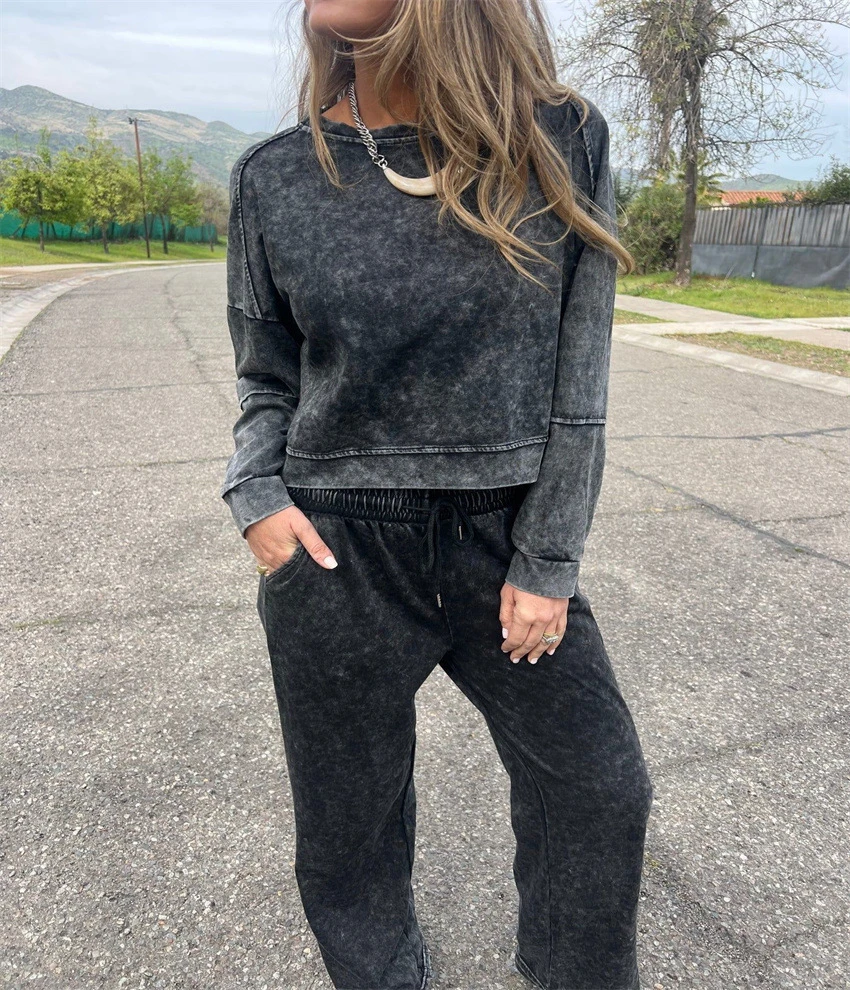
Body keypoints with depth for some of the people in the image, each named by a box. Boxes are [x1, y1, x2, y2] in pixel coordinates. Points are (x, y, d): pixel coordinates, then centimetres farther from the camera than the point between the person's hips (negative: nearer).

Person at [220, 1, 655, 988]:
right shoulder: (275, 175, -2)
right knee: (347, 830, 16)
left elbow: (576, 378, -5)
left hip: (508, 538, 1)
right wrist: (255, 493, -10)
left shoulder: (561, 141, -5)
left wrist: (547, 563, -5)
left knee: (600, 791, 14)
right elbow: (266, 377, 8)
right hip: (334, 549, 0)